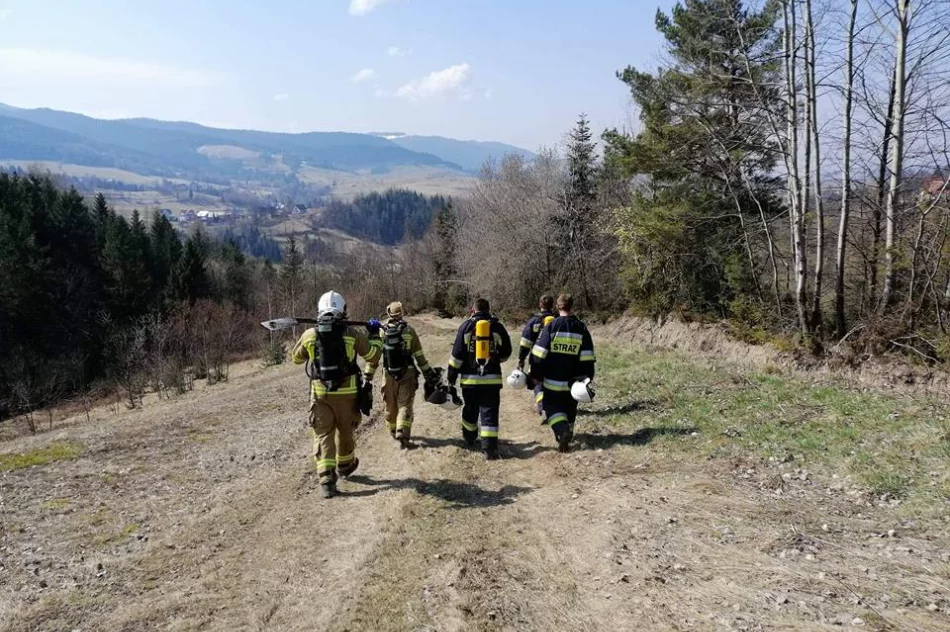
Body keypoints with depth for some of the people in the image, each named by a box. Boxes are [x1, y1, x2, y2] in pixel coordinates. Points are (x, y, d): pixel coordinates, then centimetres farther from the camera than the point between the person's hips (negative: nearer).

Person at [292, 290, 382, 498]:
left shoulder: (309, 335, -3)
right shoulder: (353, 333, -7)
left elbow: (295, 358, 15)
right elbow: (373, 355, 3)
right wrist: (375, 337, 23)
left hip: (320, 394, 0)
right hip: (347, 393, 0)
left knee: (323, 435, 4)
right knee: (345, 431, 19)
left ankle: (326, 480, -7)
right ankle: (344, 466, 40)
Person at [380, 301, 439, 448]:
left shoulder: (382, 331, -2)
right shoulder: (409, 331, -7)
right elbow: (419, 356, -4)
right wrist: (429, 373, 5)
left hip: (389, 375, 2)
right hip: (407, 375, -2)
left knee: (390, 406, 17)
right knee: (405, 406, 0)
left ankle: (394, 432, 35)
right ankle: (402, 436, -13)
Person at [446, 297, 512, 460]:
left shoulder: (466, 326, -2)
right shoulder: (497, 327, 0)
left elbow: (457, 353, -4)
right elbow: (506, 352, 8)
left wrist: (452, 374, 4)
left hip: (470, 378, 1)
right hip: (492, 378, 0)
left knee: (470, 410, 18)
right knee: (489, 413, 1)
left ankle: (469, 439, 36)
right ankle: (489, 448, -6)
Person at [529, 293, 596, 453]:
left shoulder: (551, 327, -10)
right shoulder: (581, 328, 0)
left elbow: (539, 354, -10)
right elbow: (587, 358, -1)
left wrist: (536, 375, -1)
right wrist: (587, 378, 6)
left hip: (552, 380, -3)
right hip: (573, 381, 3)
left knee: (552, 406, 8)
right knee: (570, 408, 19)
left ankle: (562, 430, -16)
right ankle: (567, 434, 28)